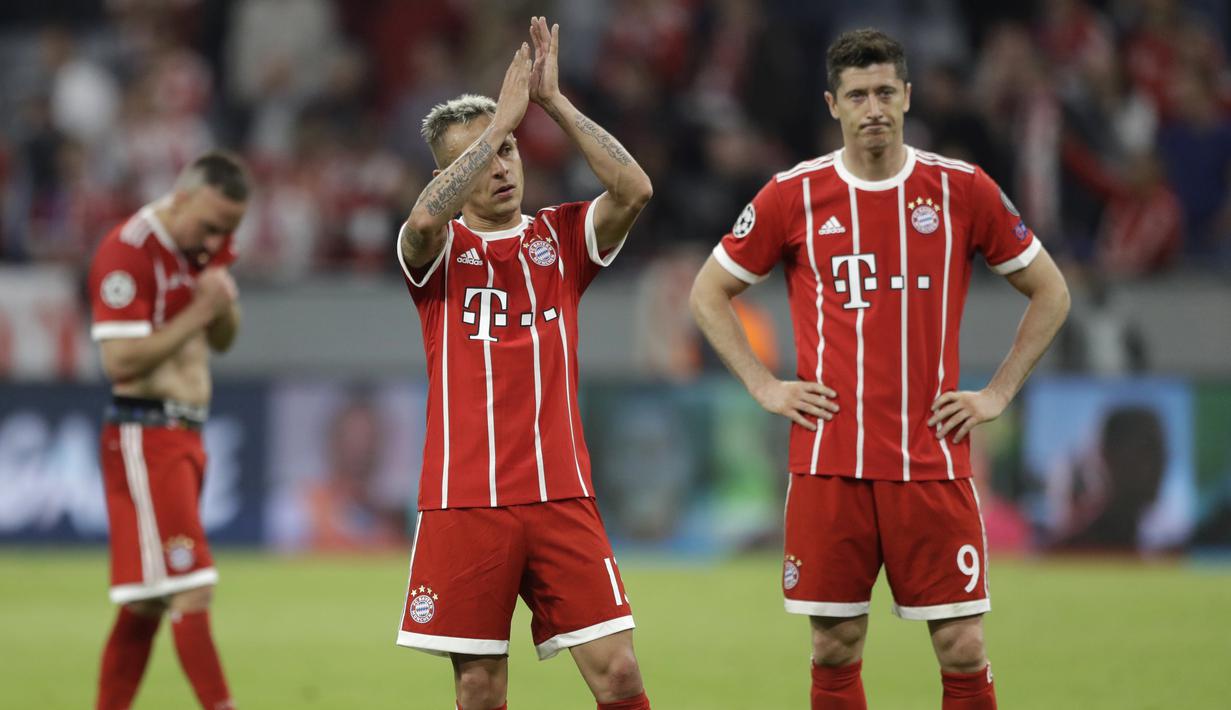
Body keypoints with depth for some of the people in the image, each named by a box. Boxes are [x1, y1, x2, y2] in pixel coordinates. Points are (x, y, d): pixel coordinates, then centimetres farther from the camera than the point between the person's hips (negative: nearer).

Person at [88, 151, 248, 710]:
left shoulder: (205, 245, 11)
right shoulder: (129, 251, -16)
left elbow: (223, 340, 18)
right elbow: (121, 360, -22)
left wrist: (224, 305, -4)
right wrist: (198, 311, -20)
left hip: (186, 434, 9)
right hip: (144, 437, -9)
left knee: (147, 600, 10)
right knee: (190, 589, -14)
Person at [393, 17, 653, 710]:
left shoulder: (561, 235, 10)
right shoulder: (439, 250, 4)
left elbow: (634, 189, -9)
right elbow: (425, 218, -21)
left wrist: (554, 101, -9)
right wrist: (505, 113, -17)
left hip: (560, 495, 1)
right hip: (463, 499, -1)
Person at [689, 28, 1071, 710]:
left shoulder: (962, 189, 2)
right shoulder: (794, 194, 3)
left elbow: (1050, 293, 13)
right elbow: (709, 294, 13)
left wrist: (997, 393, 5)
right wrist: (764, 387, 4)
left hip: (932, 460, 0)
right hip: (829, 462, 0)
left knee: (963, 649, -3)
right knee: (834, 651, 3)